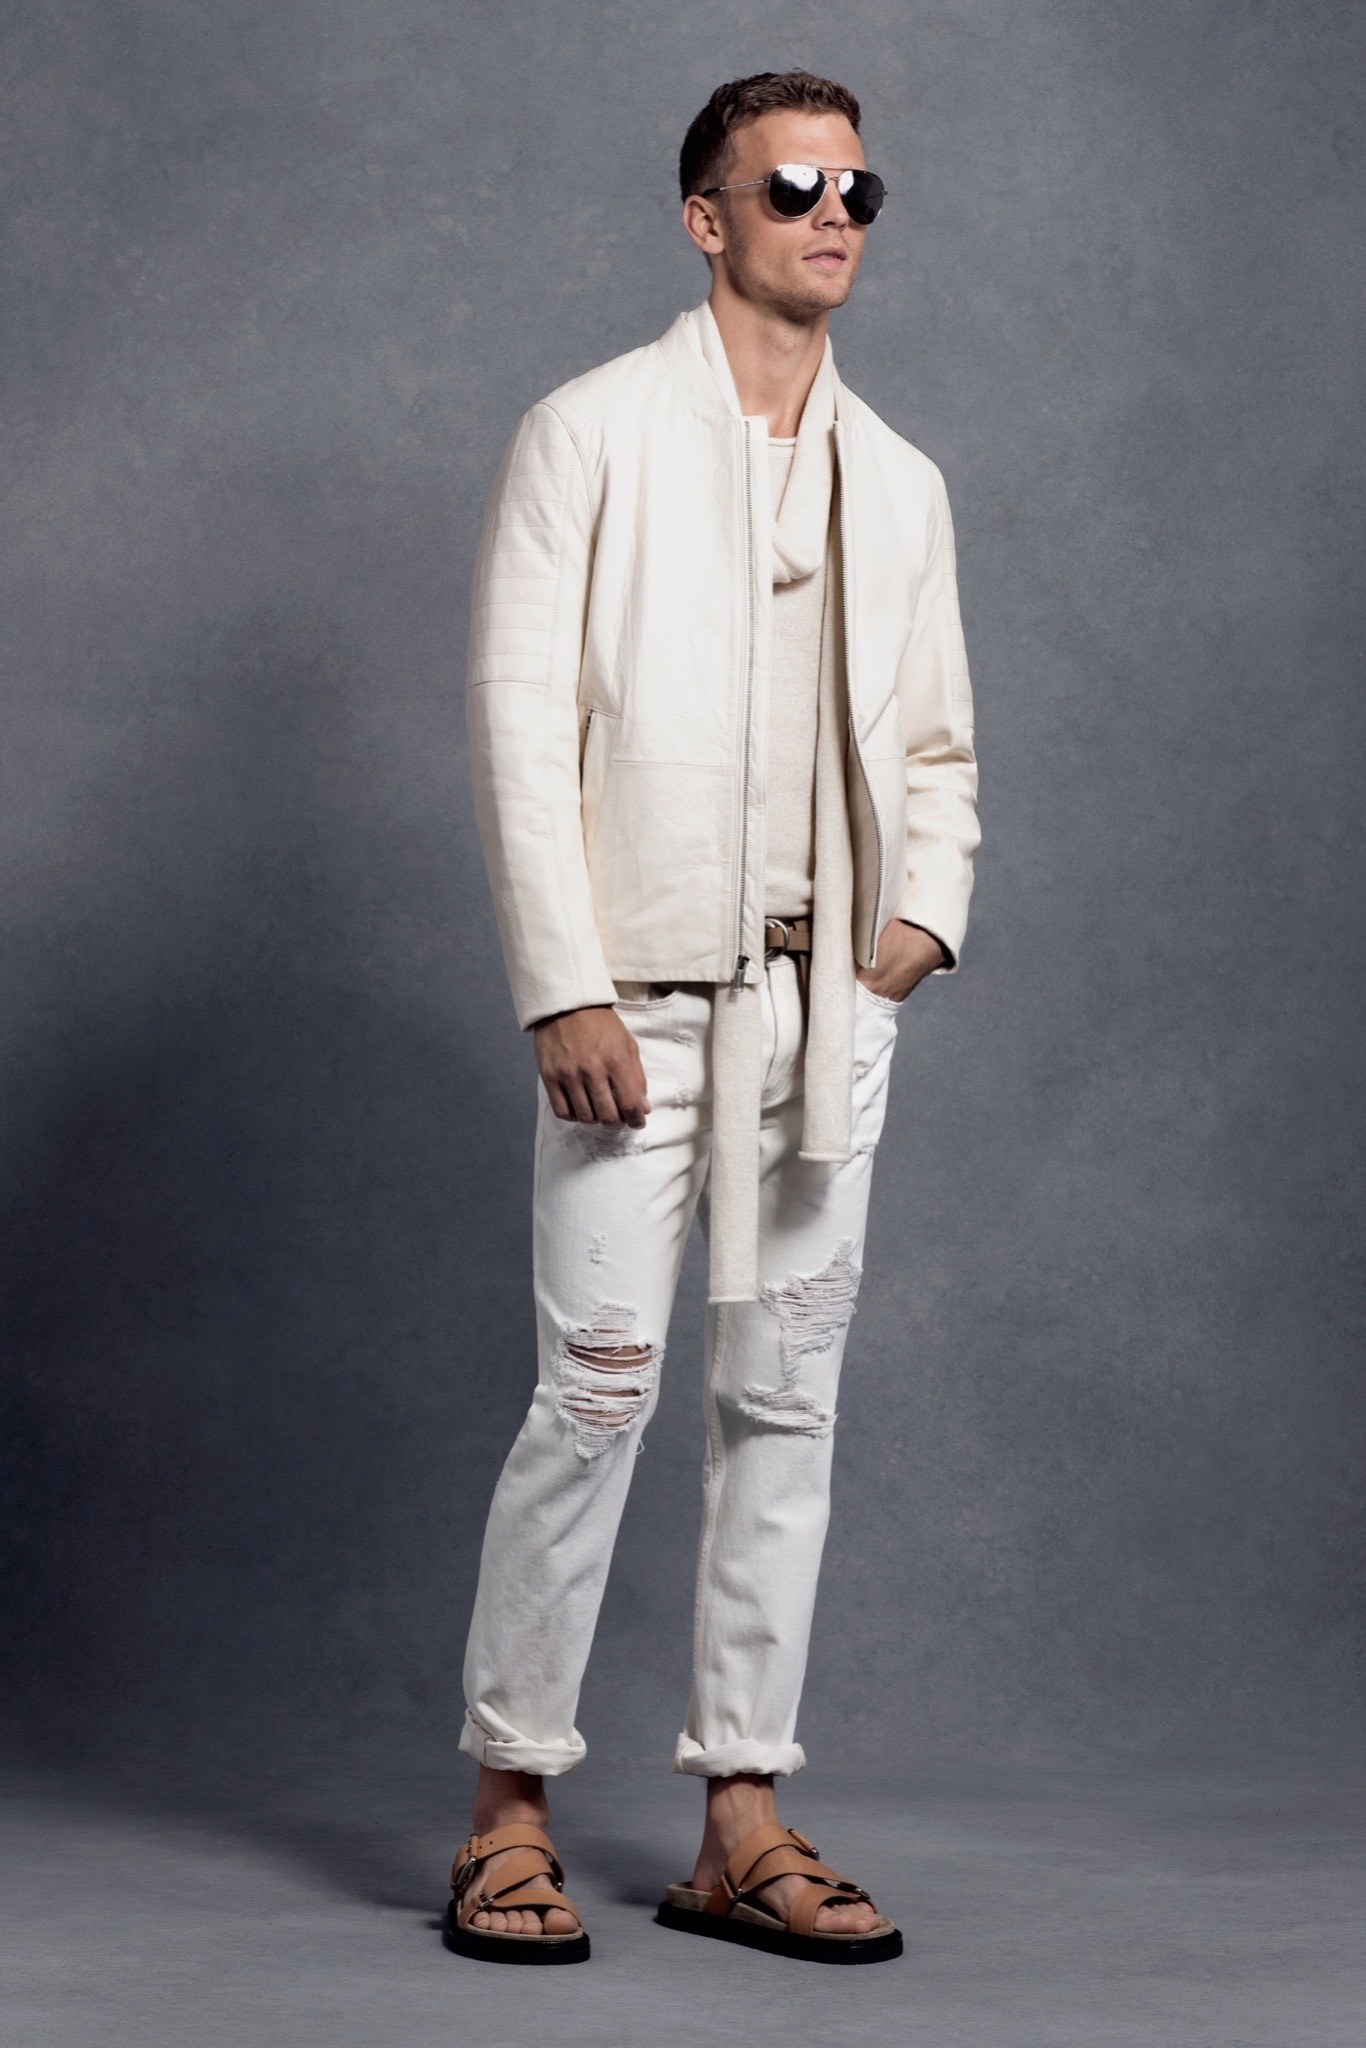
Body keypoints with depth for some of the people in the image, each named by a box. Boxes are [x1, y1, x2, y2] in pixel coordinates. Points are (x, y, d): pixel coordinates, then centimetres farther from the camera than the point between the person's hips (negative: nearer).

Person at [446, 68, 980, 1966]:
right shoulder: (590, 436, 1)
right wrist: (566, 991, -13)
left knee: (786, 1401, 5)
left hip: (828, 1005, 5)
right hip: (639, 996, -5)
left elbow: (938, 743, 21)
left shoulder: (898, 482, 15)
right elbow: (521, 724, -6)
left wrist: (930, 902, 2)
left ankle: (743, 1825, 12)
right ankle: (509, 1805, 6)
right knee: (599, 1390, -7)